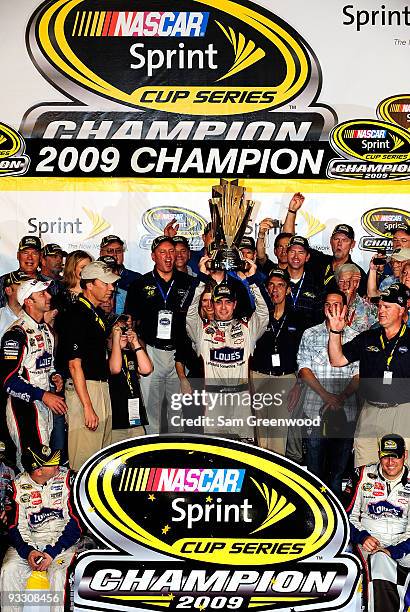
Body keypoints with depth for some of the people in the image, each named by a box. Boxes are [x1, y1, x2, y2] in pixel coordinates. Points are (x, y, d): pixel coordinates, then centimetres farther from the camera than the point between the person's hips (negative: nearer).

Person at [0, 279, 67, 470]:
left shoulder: (46, 329, 14)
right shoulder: (16, 334, -15)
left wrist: (54, 376, 6)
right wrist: (43, 395, -21)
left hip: (45, 404, 9)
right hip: (24, 407, -9)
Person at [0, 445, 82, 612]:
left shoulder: (67, 478, -8)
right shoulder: (18, 485, 0)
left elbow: (75, 522, -9)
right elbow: (16, 526, 2)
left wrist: (52, 552, -18)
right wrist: (28, 551, -16)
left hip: (62, 539, -3)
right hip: (29, 541, 3)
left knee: (59, 573, -29)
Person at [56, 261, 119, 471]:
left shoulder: (98, 313, 14)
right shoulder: (76, 315, -16)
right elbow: (74, 364, -20)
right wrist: (87, 407, -22)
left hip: (101, 386, 10)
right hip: (83, 389, -10)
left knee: (102, 451, 17)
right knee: (85, 454, -3)